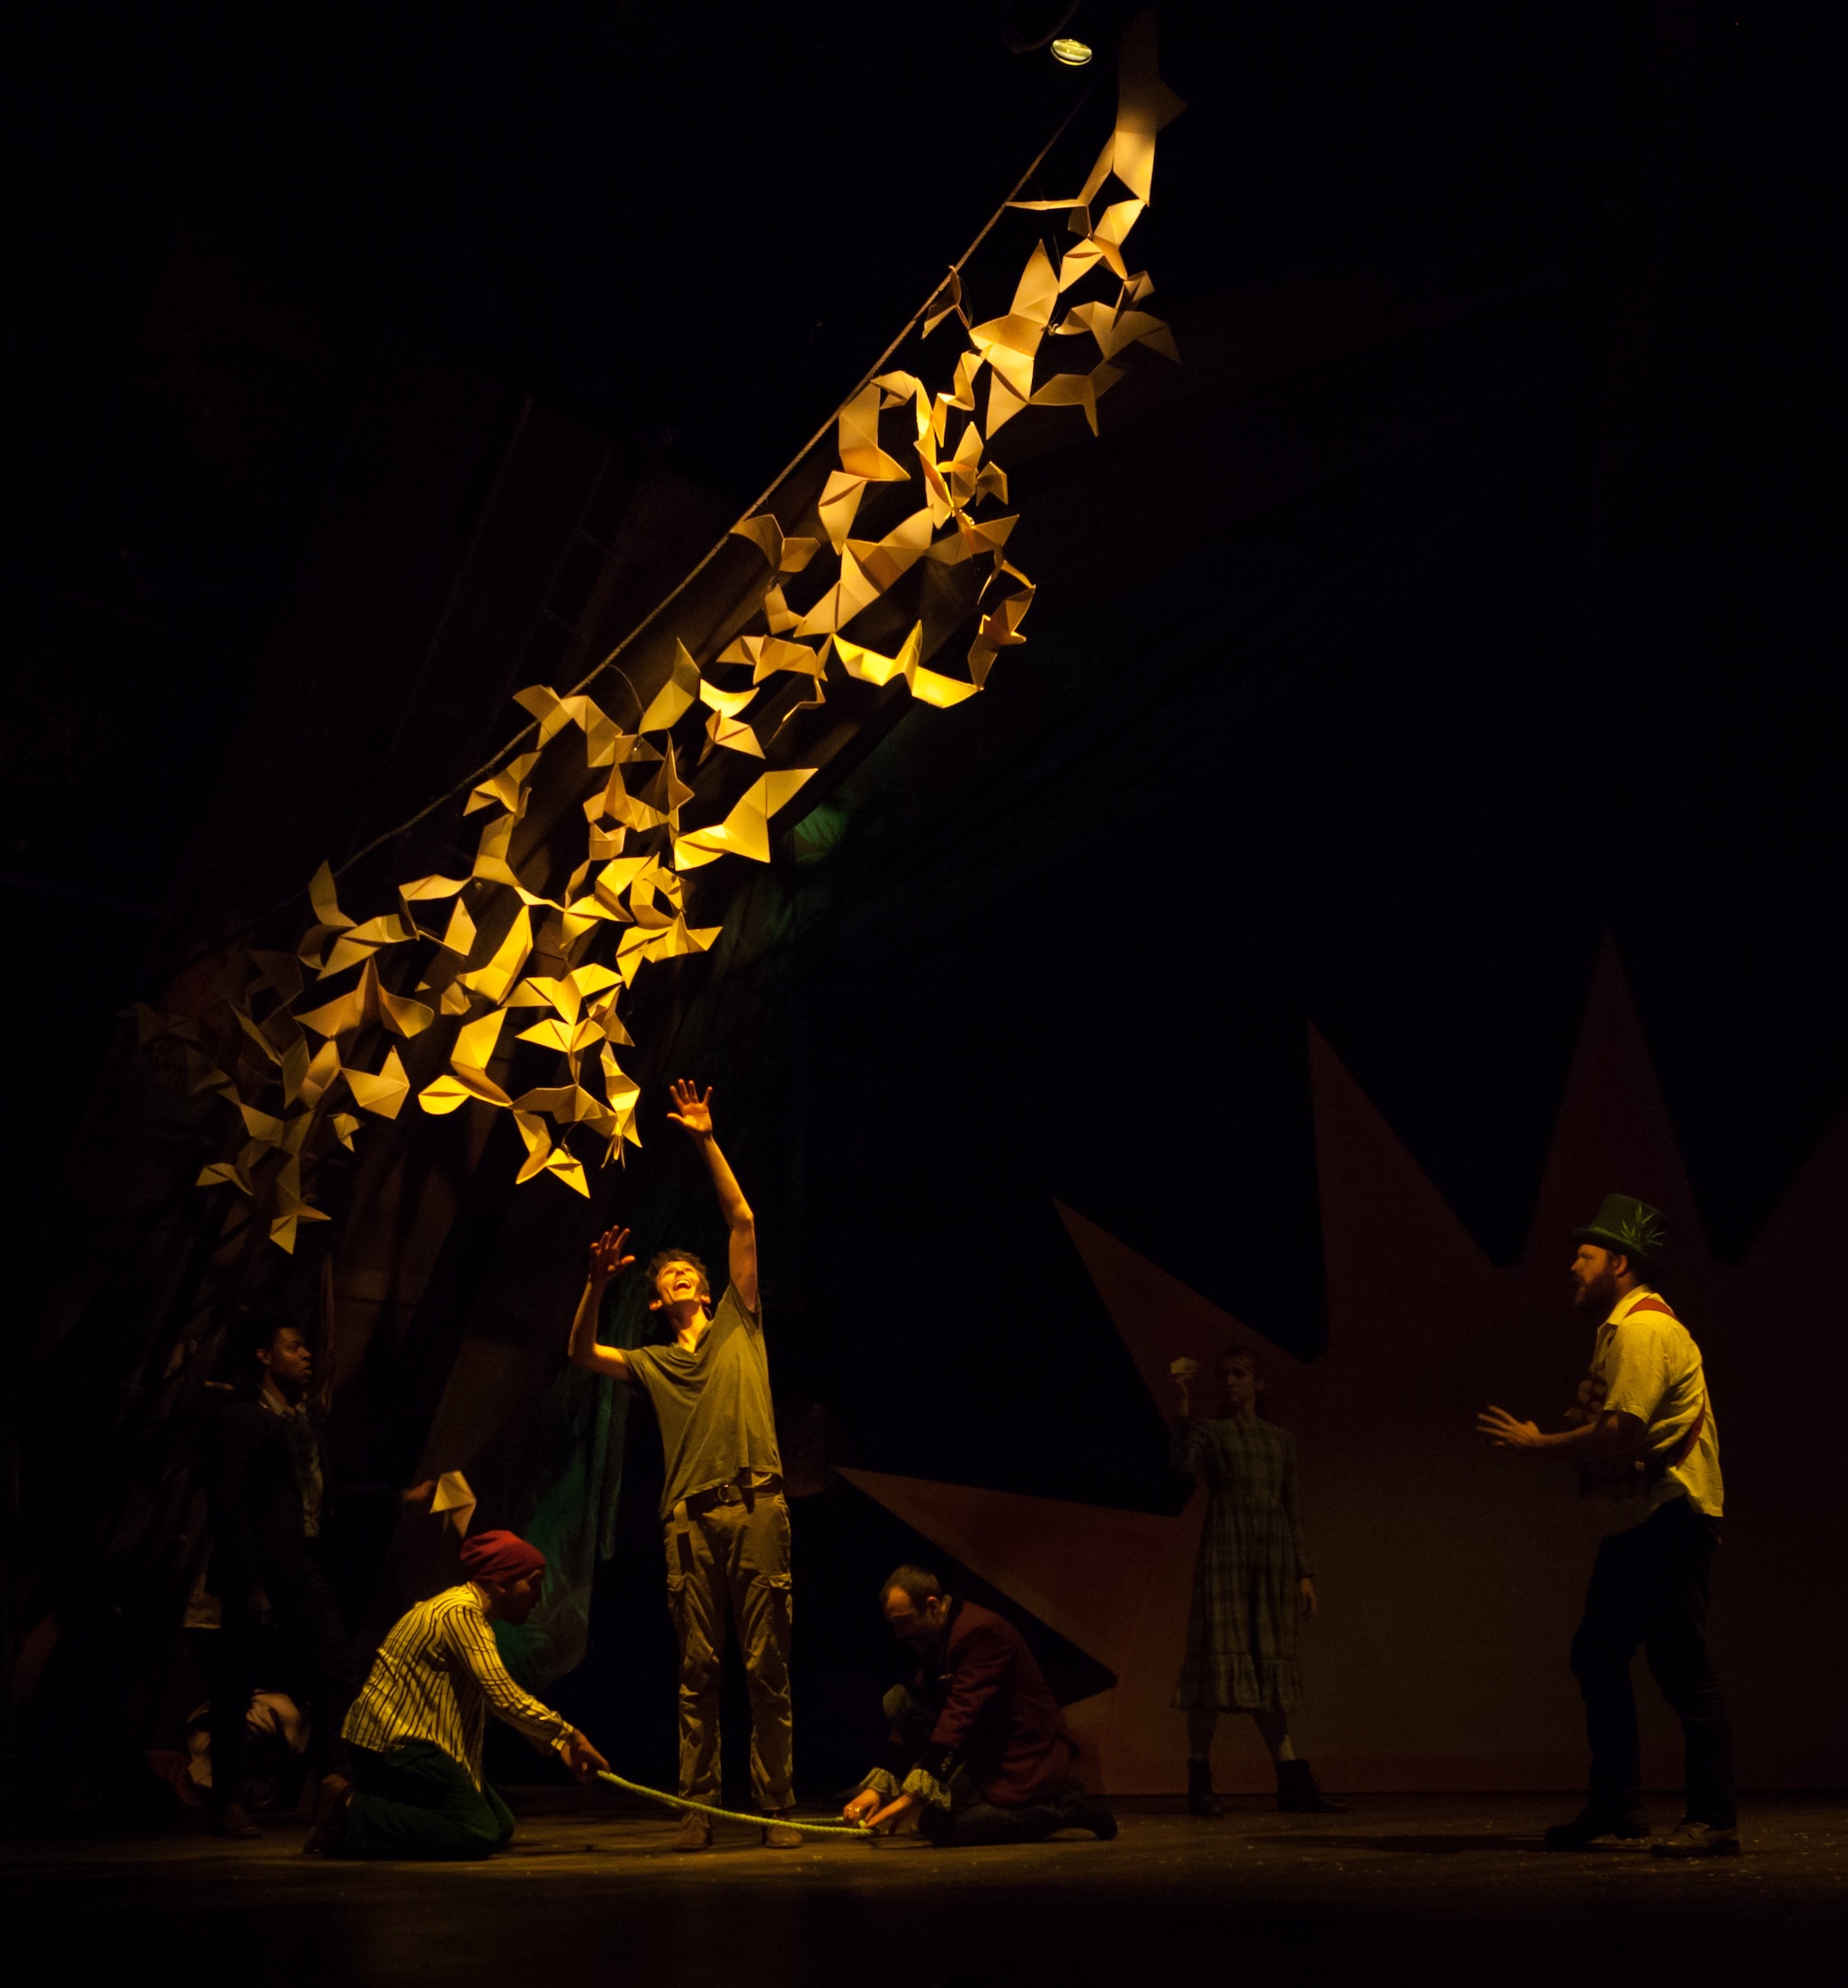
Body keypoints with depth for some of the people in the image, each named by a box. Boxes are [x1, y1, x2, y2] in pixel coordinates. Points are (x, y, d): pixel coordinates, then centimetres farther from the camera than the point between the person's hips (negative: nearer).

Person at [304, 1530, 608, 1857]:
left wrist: (560, 1743, 11)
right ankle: (350, 1811, -11)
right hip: (393, 1743, -11)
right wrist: (568, 1735, -17)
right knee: (479, 1834, -20)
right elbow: (504, 1698, -25)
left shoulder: (471, 1615, 16)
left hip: (408, 1739, 11)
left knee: (501, 1826, 7)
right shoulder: (460, 1612, -18)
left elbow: (497, 1696, 20)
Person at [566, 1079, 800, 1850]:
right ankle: (697, 1808, 9)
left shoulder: (738, 1323, 15)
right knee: (698, 1672, 3)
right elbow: (580, 1351, 3)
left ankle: (776, 1809, 5)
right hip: (691, 1520, 2)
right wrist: (597, 1282, -10)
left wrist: (707, 1140, 4)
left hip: (757, 1508, -1)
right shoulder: (652, 1363, 19)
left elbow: (743, 1222, 8)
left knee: (767, 1669, 0)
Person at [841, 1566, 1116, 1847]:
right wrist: (878, 1787, -2)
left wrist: (912, 1795, -32)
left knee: (936, 1825, -24)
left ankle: (1064, 1808, -9)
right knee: (896, 1700, -3)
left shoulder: (981, 1631, -23)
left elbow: (961, 1715, -30)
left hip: (1023, 1759, -9)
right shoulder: (935, 1641, 7)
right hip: (982, 1748, 9)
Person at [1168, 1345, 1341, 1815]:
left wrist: (1303, 1575, 10)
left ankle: (1294, 1783, 5)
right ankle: (1200, 1784, -6)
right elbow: (1181, 1461, -17)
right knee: (1216, 1659, -9)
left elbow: (1290, 1512, 17)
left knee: (1266, 1667, 5)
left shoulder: (1282, 1440, 18)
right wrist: (1182, 1404, -25)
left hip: (1272, 1556, 4)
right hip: (1223, 1548, -4)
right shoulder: (1206, 1428, 6)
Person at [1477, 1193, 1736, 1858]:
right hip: (1635, 1523, 11)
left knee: (1680, 1664, -5)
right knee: (1597, 1655, 11)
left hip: (1668, 1520, -11)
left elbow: (1618, 1436, -23)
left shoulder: (1642, 1328, -14)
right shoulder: (1621, 1329, 19)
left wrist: (1537, 1443, -12)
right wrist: (1551, 1438, 2)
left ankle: (1714, 1820, 4)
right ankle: (1616, 1807, 19)